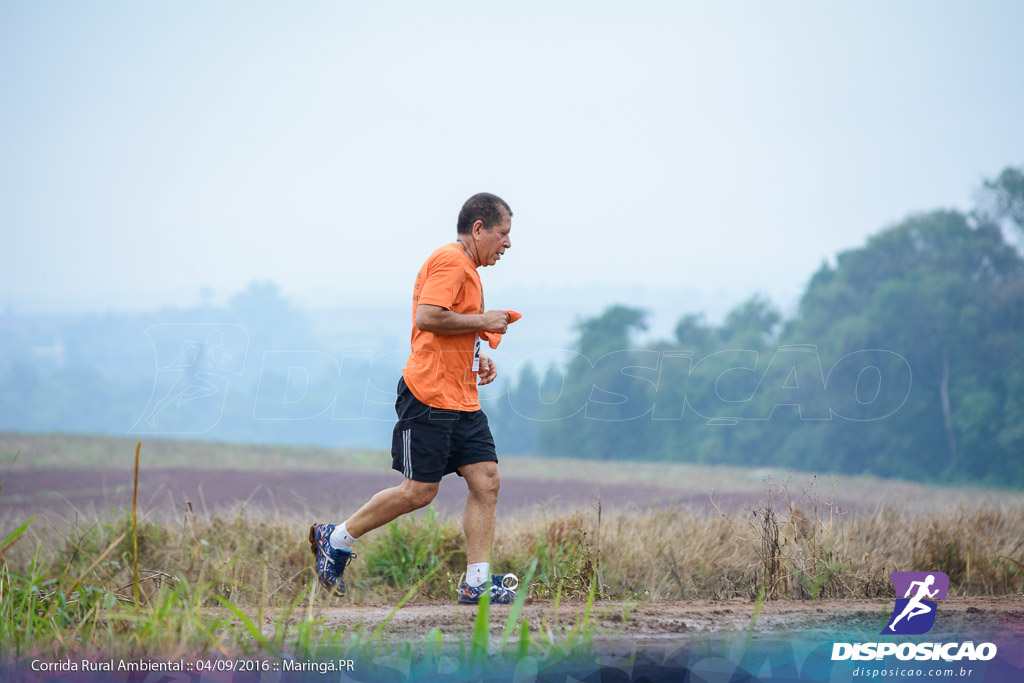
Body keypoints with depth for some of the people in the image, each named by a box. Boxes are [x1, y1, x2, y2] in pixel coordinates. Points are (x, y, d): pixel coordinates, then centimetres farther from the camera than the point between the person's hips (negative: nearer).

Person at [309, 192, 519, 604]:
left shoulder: (467, 269, 22)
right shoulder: (450, 261, -11)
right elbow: (426, 317, -23)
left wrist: (477, 358, 17)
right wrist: (483, 322, -14)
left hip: (462, 399, 10)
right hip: (430, 396, -10)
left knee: (486, 480, -1)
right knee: (419, 491, -7)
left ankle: (477, 583, -2)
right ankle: (335, 540, 8)